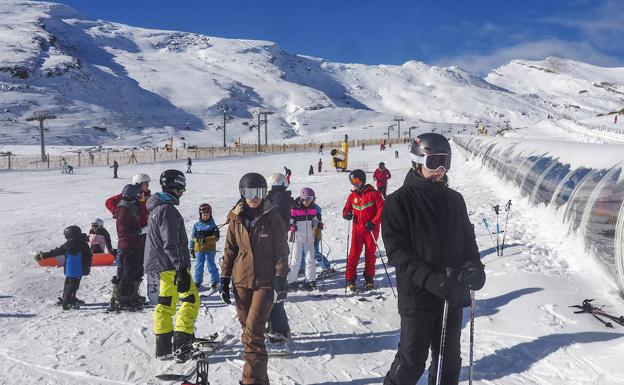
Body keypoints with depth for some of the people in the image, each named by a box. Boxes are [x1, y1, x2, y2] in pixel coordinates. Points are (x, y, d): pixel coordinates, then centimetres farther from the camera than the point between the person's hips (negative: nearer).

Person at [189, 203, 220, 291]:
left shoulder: (212, 225, -4)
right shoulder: (196, 225, 4)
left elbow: (216, 237, -10)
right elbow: (193, 237, 10)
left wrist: (206, 240, -21)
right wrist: (191, 248, 9)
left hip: (210, 249, -3)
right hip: (199, 250, 3)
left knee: (211, 265, 1)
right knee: (198, 266, 9)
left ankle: (215, 282, 12)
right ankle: (198, 282, 21)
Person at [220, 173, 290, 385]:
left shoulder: (272, 218, -5)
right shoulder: (236, 219, 4)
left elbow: (281, 251, -4)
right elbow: (229, 250, 10)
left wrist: (280, 278, -11)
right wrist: (224, 278, 8)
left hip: (265, 282, -4)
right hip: (241, 281, 4)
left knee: (253, 332, -12)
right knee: (248, 329, 10)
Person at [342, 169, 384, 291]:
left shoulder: (373, 193, -4)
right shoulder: (352, 195, 8)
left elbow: (382, 209, -8)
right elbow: (347, 209, 17)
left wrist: (373, 222, -16)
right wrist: (347, 214, -7)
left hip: (371, 229, -2)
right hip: (357, 229, 2)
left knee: (370, 254, 8)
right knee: (354, 254, -4)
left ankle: (369, 279, 23)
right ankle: (350, 279, 5)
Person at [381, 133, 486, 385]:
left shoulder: (454, 199, 10)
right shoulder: (399, 201, -8)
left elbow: (467, 238, 17)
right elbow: (397, 251, -14)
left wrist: (474, 266, -4)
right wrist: (432, 280, -25)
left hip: (453, 294, 6)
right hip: (418, 296, -5)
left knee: (449, 362, 16)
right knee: (411, 363, 1)